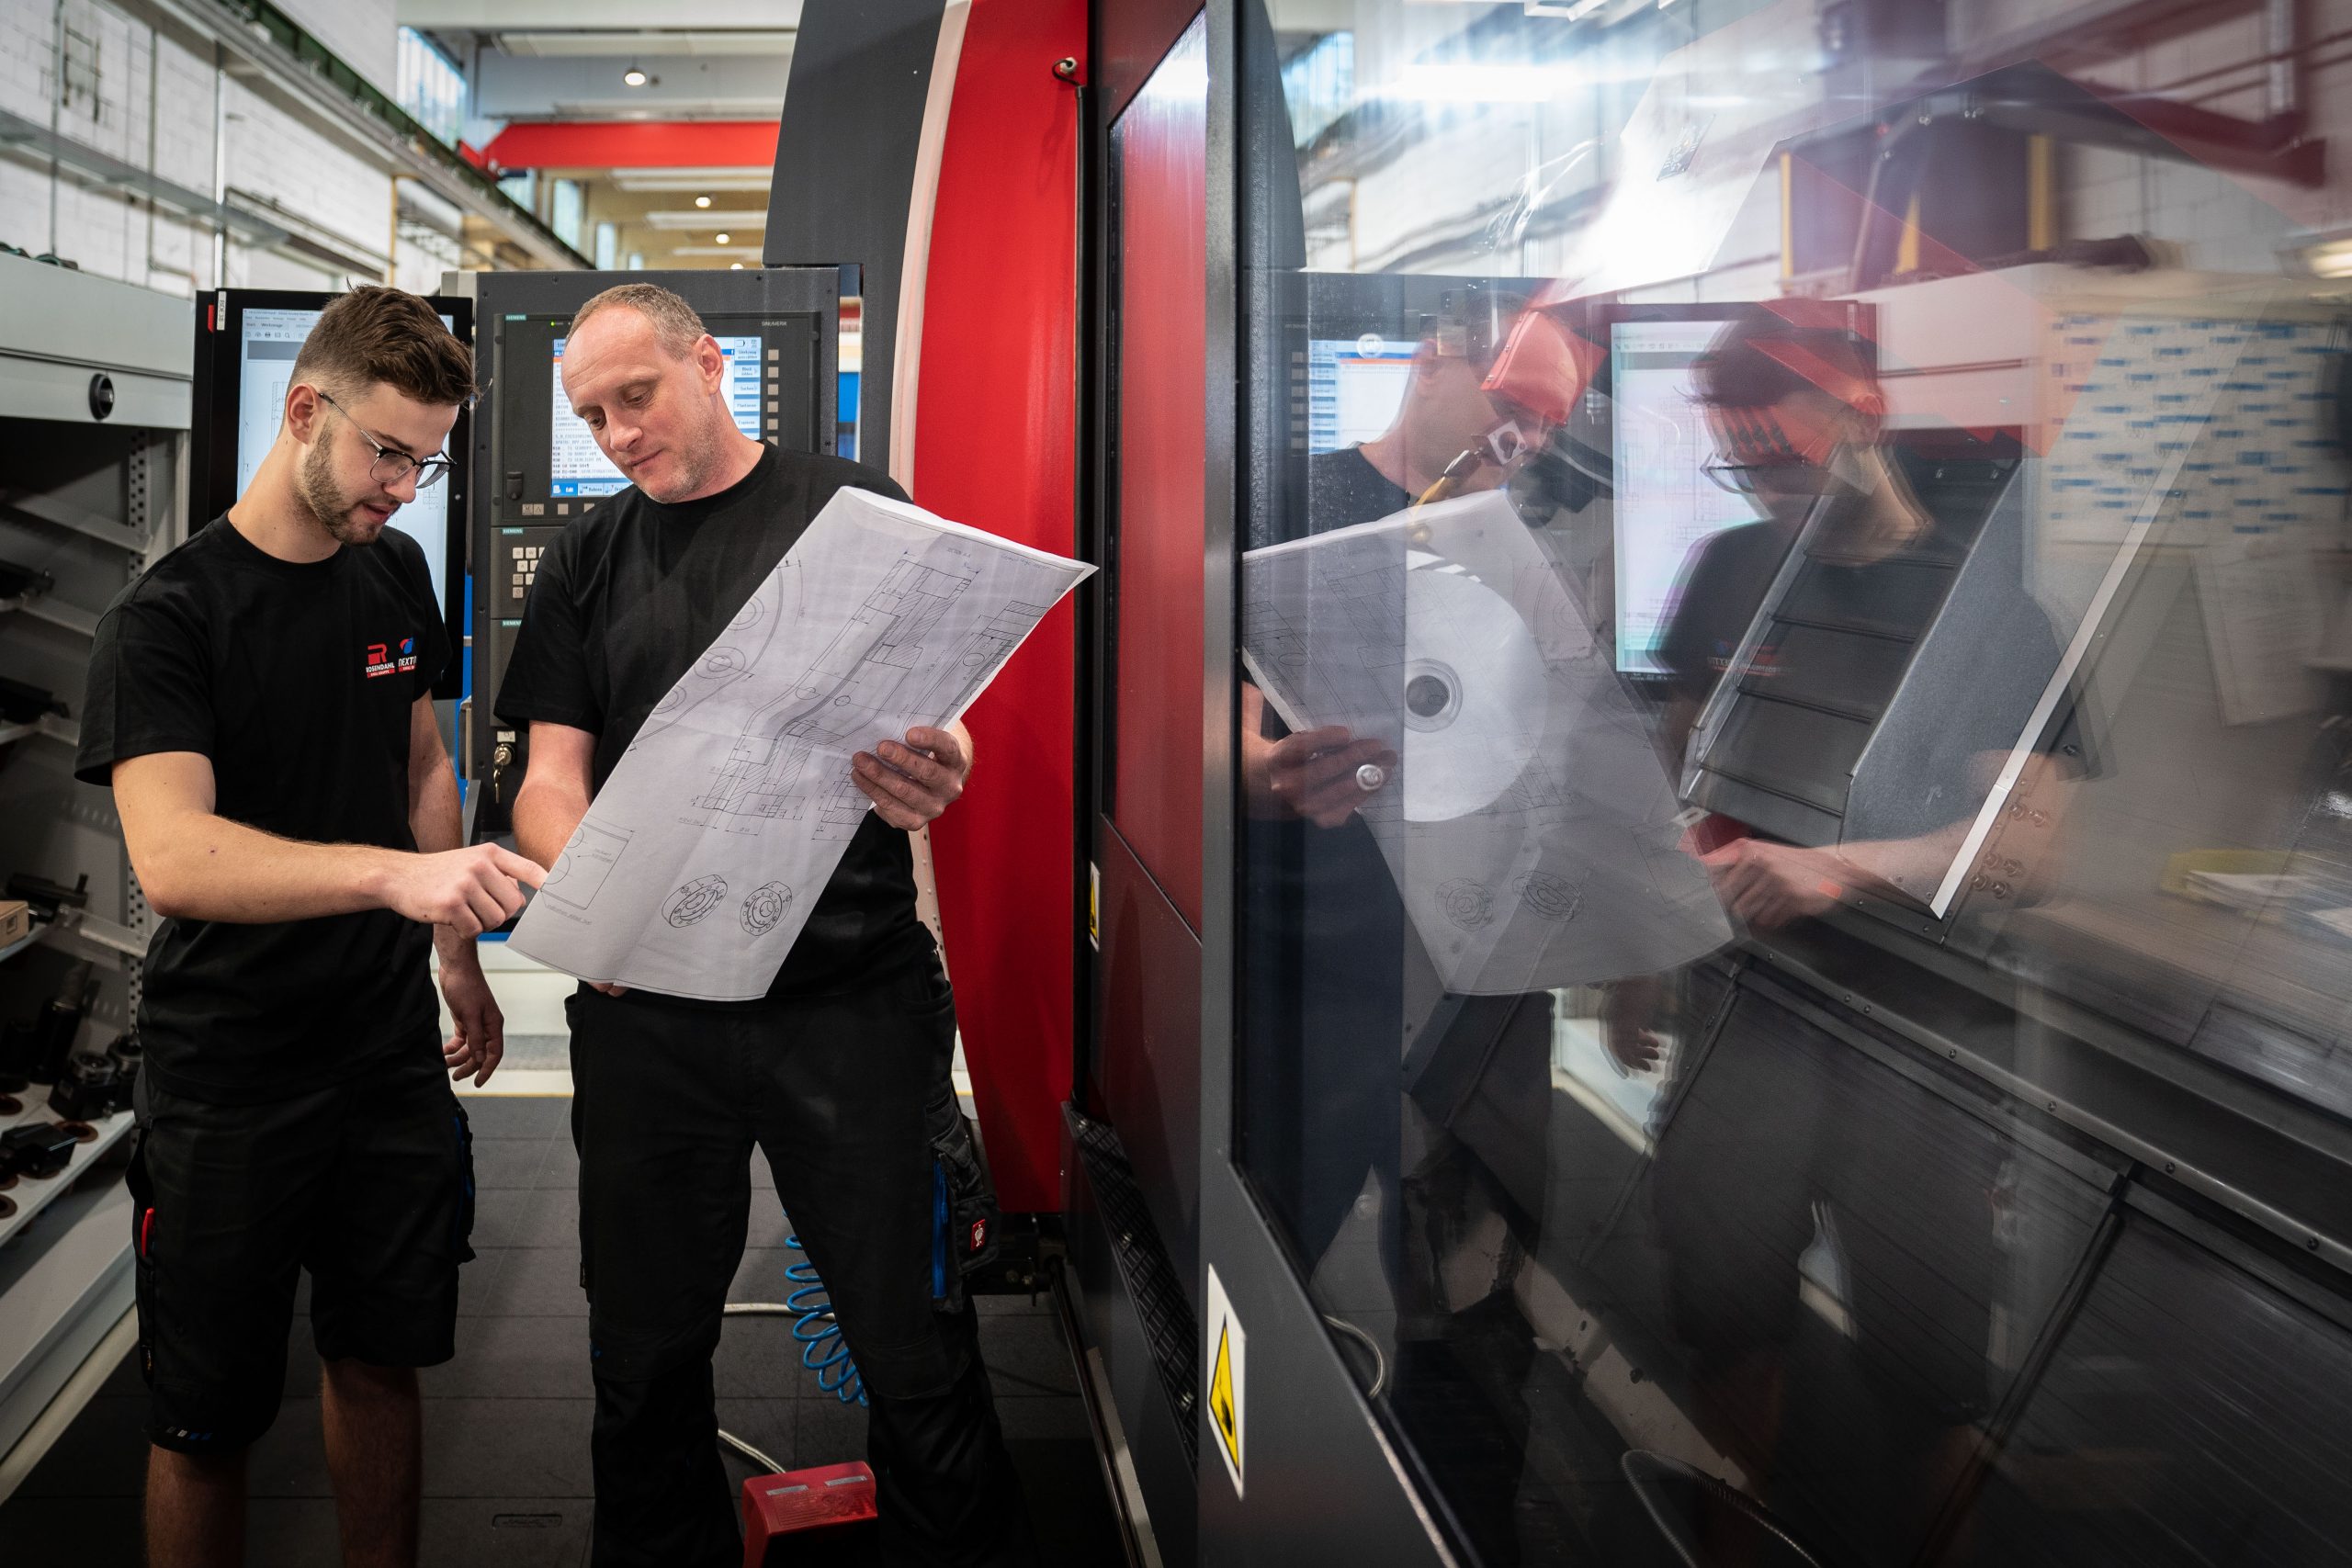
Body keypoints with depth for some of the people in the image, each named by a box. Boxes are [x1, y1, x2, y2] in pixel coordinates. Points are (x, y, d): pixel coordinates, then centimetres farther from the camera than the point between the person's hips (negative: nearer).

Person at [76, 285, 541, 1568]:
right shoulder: (165, 617, -15)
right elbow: (172, 859, -30)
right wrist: (398, 875, -43)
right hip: (228, 1075, -5)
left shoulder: (396, 574, 6)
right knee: (207, 1416, 6)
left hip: (388, 1045, 5)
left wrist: (457, 957, 17)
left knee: (383, 1359, 14)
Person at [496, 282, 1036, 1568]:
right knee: (645, 1358, 11)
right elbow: (550, 777, 9)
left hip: (850, 991, -3)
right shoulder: (586, 563, 13)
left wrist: (925, 776, -22)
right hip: (648, 1006, 3)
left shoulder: (853, 507, 4)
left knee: (917, 1354, 0)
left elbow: (932, 725, 3)